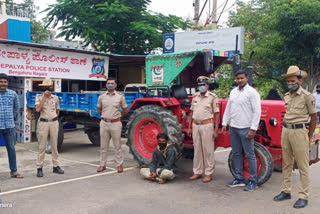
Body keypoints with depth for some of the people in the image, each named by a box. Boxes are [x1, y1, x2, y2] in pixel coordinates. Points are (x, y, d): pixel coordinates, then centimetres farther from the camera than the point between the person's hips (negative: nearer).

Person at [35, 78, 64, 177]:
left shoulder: (55, 98, 7)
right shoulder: (39, 97, 1)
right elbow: (37, 109, -16)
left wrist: (53, 119, 12)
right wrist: (45, 96, -15)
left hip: (54, 123, 3)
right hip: (43, 123, -2)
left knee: (54, 146, 8)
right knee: (42, 146, -1)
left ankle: (56, 166, 15)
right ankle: (39, 168, 6)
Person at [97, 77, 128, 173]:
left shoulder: (120, 96, 0)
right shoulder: (102, 96, 6)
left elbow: (125, 110, 8)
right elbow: (99, 109, 18)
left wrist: (117, 115, 9)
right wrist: (105, 116, 9)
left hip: (115, 123, -2)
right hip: (104, 123, 2)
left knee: (117, 145, 4)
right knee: (103, 146, 9)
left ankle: (120, 164, 14)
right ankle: (102, 164, 19)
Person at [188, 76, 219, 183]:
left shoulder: (212, 97, -5)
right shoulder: (195, 97, 10)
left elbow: (216, 114, -5)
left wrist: (216, 130, -10)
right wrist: (189, 127, 12)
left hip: (207, 125, -5)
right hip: (195, 125, 5)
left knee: (208, 150, 1)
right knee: (197, 150, 11)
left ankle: (208, 173, 10)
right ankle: (197, 172, 21)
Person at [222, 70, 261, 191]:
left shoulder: (252, 92, -8)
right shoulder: (233, 92, 13)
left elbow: (257, 112, -13)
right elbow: (228, 109, 17)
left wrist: (253, 129, -18)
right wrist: (224, 124, 11)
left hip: (245, 129, -7)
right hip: (233, 128, 7)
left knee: (250, 155, -1)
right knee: (236, 154, 13)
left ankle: (253, 182, 7)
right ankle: (239, 179, 23)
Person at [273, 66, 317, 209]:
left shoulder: (307, 96, -9)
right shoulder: (287, 96, 11)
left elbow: (314, 117, -4)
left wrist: (309, 137, 0)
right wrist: (285, 128, 15)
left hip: (299, 131, -7)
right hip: (286, 131, 7)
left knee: (303, 166, 0)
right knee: (286, 164, 14)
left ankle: (303, 197, 8)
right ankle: (286, 192, 25)